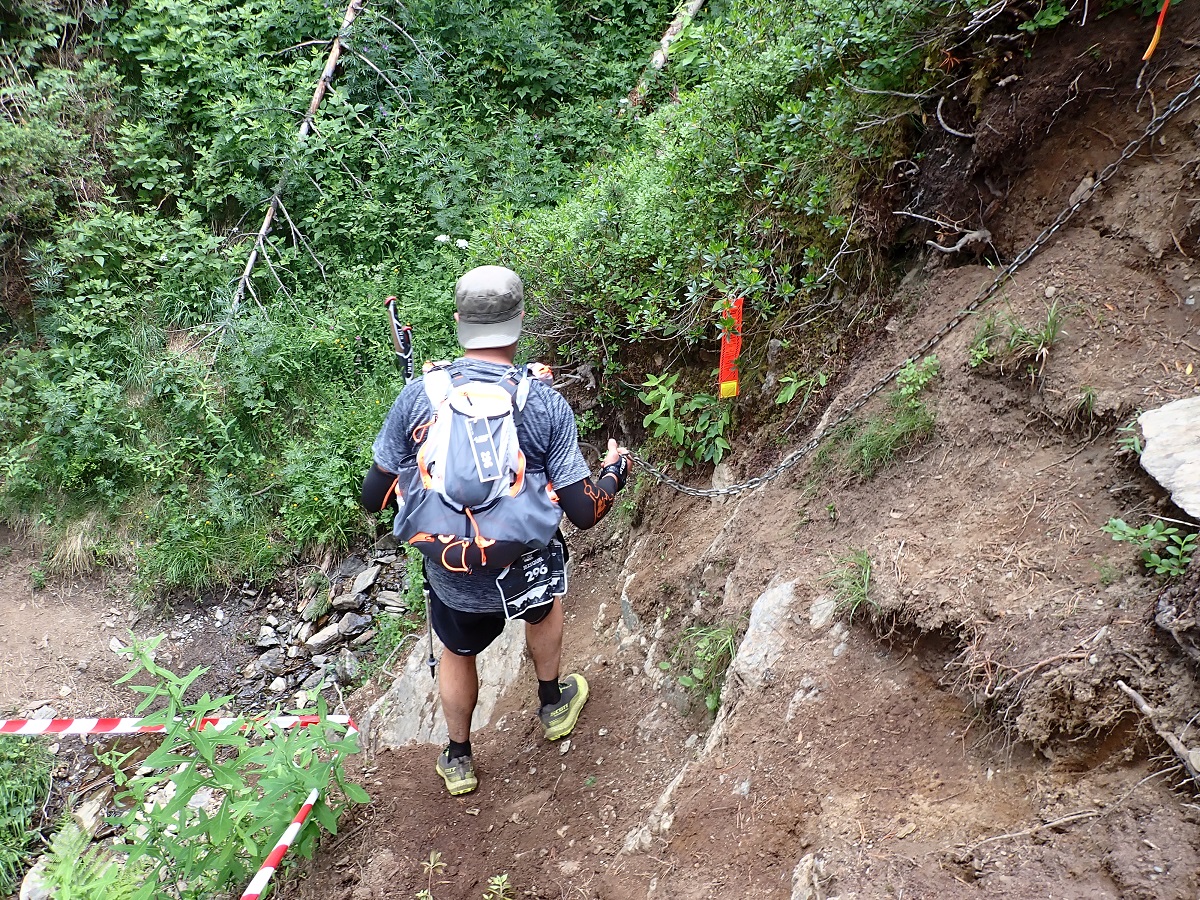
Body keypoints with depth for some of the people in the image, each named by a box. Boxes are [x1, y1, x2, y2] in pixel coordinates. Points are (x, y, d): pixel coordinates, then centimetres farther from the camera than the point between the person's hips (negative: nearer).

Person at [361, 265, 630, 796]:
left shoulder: (417, 396, -13)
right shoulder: (547, 404, -16)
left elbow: (374, 498, -6)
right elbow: (584, 512, -14)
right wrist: (614, 472, 7)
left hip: (451, 575, 1)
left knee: (458, 652, 32)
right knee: (543, 607, 36)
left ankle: (457, 760, 52)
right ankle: (553, 706, 55)